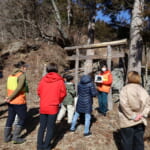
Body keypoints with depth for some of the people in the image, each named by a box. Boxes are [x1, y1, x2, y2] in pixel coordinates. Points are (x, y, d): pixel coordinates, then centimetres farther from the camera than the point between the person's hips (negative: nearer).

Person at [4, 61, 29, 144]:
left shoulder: (10, 75, 10)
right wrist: (10, 98, -15)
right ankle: (15, 137, 10)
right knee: (22, 118, 9)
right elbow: (19, 88, -21)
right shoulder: (22, 75, -13)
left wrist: (9, 98, 2)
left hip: (11, 102, 7)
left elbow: (9, 88, 6)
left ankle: (6, 137, 29)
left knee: (10, 118, 18)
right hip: (19, 102, -7)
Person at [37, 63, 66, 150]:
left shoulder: (43, 79, 0)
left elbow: (39, 92, 4)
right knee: (50, 127, 8)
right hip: (53, 107, -3)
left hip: (43, 107, 3)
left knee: (42, 126, 16)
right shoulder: (60, 80, -7)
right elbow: (63, 94, -6)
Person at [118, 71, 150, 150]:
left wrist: (132, 116, -16)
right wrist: (142, 114, -8)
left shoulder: (125, 89, -10)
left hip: (128, 121, -4)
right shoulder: (142, 89, 5)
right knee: (139, 141, 16)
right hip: (140, 121, 4)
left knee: (127, 142, 9)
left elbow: (124, 104, -22)